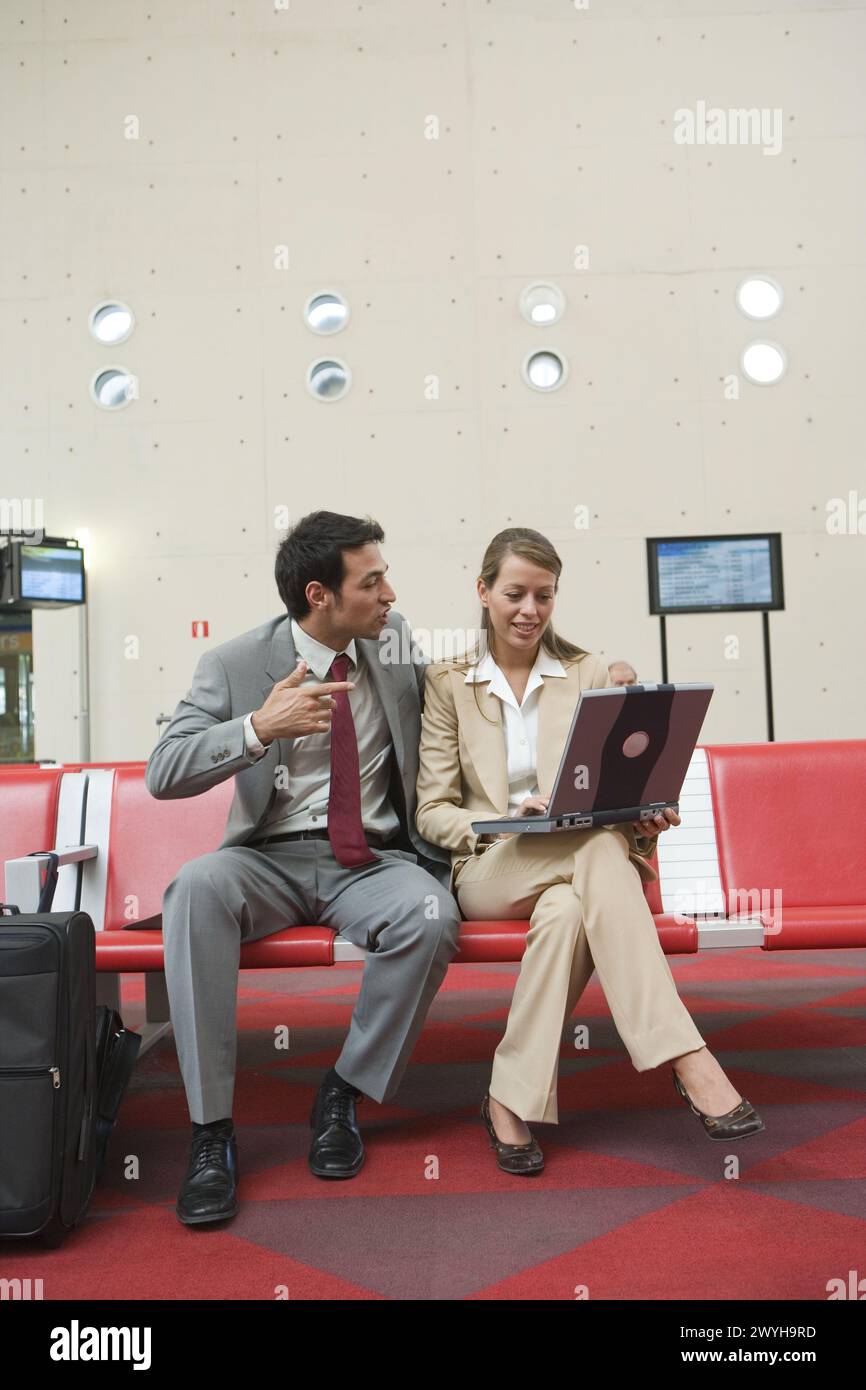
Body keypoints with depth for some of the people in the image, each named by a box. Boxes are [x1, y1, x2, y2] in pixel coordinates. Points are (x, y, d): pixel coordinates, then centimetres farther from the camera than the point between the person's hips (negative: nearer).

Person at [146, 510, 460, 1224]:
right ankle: (211, 1128, -24)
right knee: (197, 886, -34)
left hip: (374, 859, 2)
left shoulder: (394, 639, 7)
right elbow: (163, 774, -13)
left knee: (431, 917, -32)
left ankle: (344, 1093, -10)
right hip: (272, 858, -1)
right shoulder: (234, 663, -3)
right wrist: (260, 727, -28)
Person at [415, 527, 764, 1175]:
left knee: (566, 910, -38)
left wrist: (645, 820, -15)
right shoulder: (447, 683, 7)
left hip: (580, 868, 2)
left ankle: (514, 1099, -30)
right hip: (489, 871, -2)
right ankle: (688, 1059, -40)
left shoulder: (591, 674, 12)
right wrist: (505, 822, -19)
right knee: (600, 849, -35)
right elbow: (432, 812, 2)